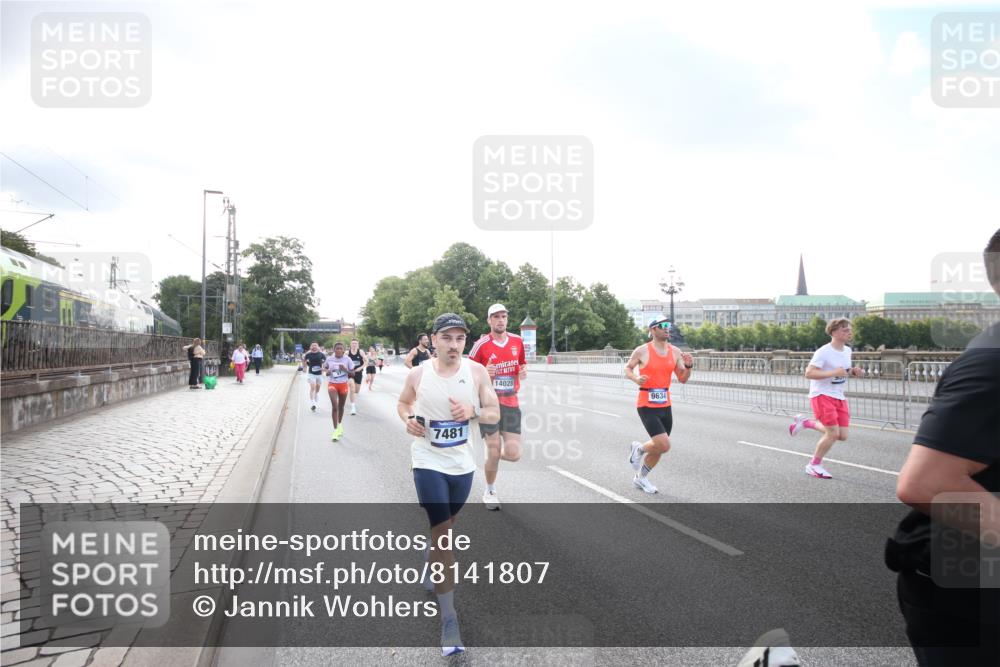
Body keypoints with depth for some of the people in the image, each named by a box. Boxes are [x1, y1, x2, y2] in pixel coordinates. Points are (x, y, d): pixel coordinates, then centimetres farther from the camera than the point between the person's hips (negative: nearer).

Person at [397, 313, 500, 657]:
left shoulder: (477, 372, -9)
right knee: (443, 535, -6)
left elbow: (494, 414, -5)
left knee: (444, 527, 23)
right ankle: (449, 619, 2)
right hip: (429, 463, -2)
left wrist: (473, 412, -26)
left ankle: (429, 558, 57)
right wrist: (408, 419, -12)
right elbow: (403, 402, 10)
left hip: (463, 464, 3)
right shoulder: (417, 374, -10)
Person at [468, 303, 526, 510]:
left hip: (511, 403, 3)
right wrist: (484, 373, -20)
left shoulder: (517, 341, 5)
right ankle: (490, 491, 24)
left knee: (513, 454, -5)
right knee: (494, 453, -2)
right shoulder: (481, 345, -7)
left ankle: (492, 452, 32)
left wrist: (523, 371, -3)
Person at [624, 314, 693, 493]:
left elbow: (682, 379, 8)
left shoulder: (675, 351, 5)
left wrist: (689, 366, -11)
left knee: (659, 448, 12)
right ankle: (639, 448, 15)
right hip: (646, 406, -6)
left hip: (665, 406, 6)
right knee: (664, 446, -17)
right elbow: (627, 368, 5)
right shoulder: (642, 351, -9)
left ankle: (640, 478, 35)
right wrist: (636, 379, -16)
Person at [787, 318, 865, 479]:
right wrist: (834, 373, -28)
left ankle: (806, 423, 21)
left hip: (839, 397, 8)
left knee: (842, 435, 1)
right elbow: (809, 373, -21)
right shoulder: (823, 352, -16)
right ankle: (814, 465, 8)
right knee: (833, 433, -13)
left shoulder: (847, 351, 8)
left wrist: (854, 372, 1)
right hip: (822, 395, -8)